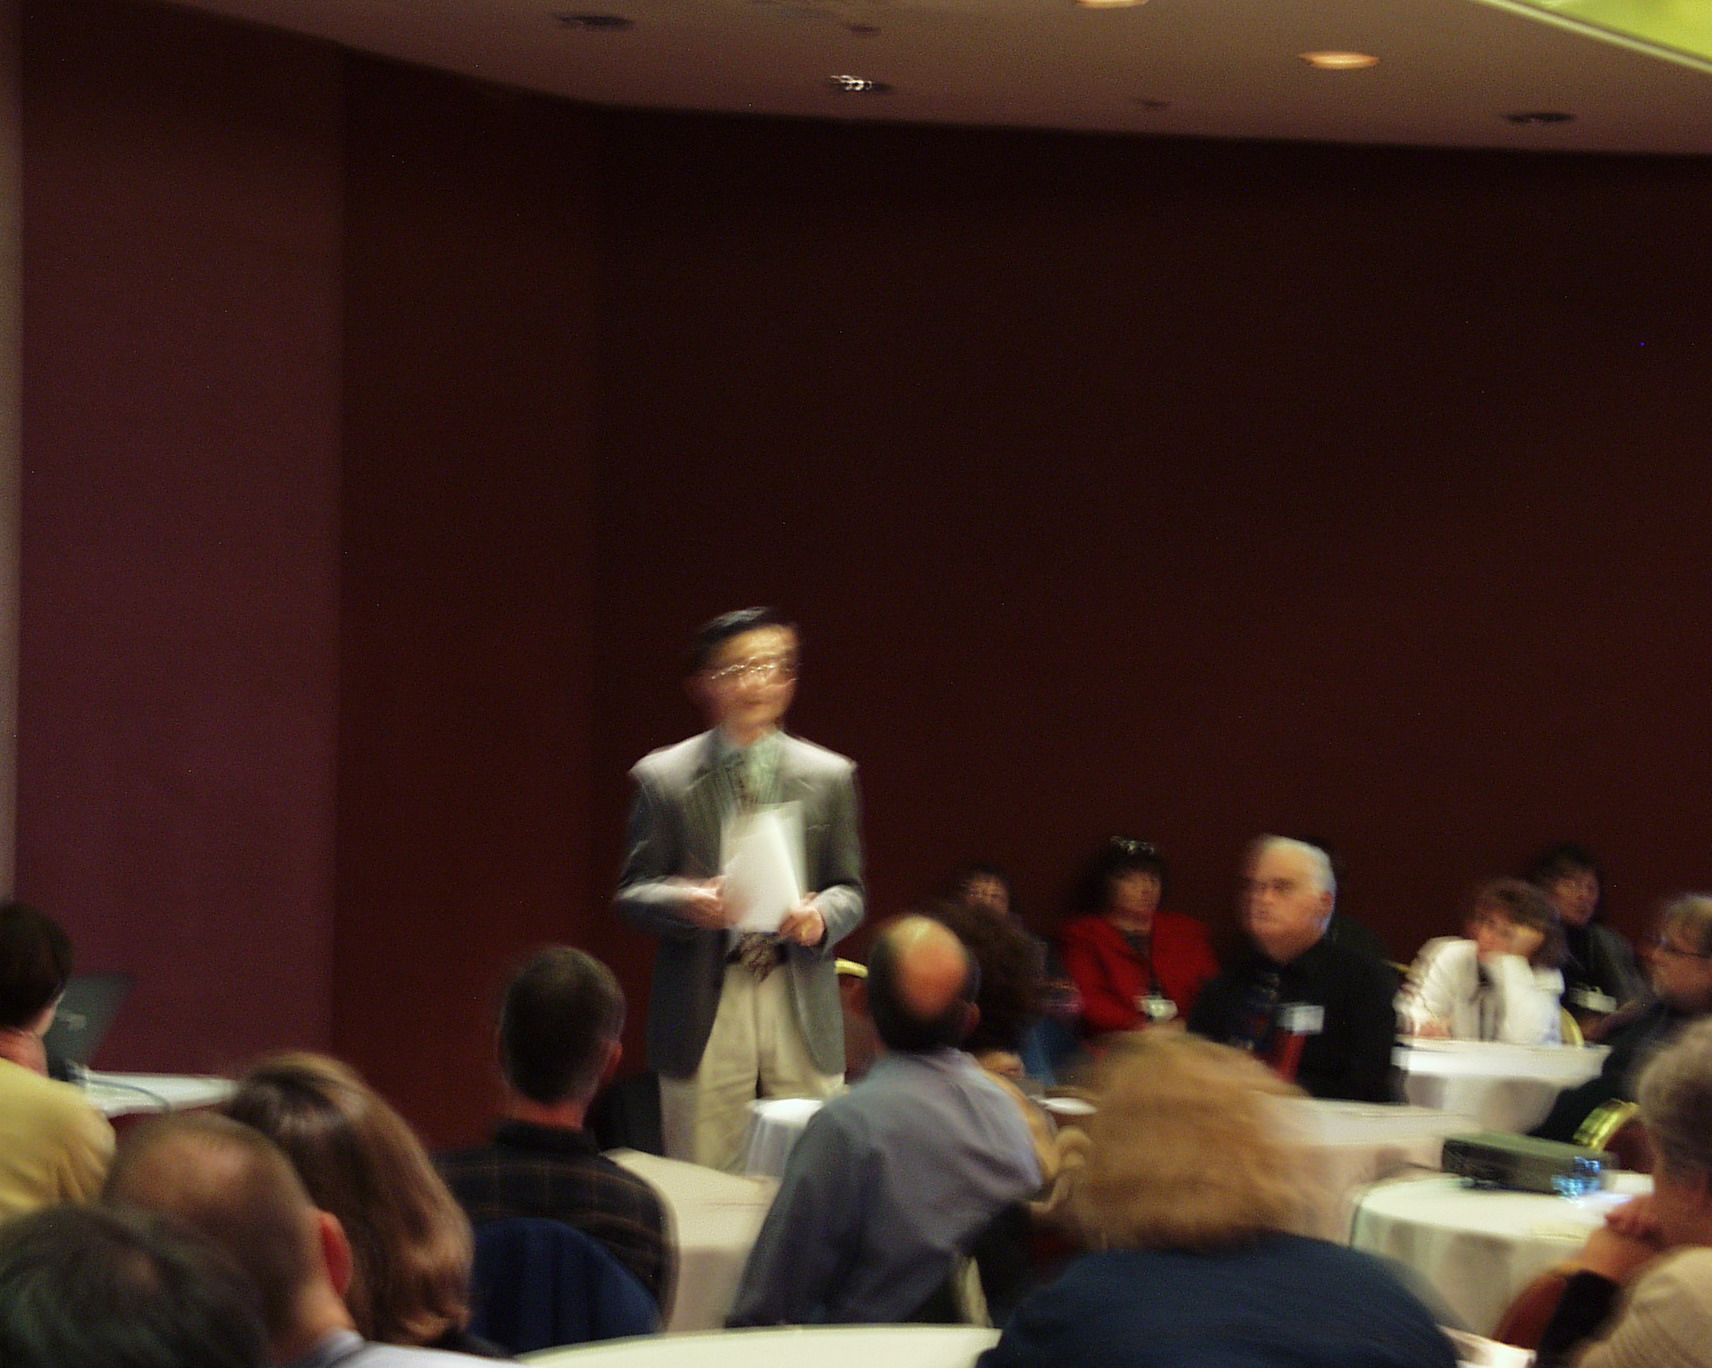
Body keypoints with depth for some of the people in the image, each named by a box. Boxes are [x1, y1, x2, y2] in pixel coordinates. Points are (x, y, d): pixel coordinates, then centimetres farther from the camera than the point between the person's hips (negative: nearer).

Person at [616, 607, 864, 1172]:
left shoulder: (829, 776, 9)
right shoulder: (662, 778, 4)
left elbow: (849, 890, 11)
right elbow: (632, 892, 4)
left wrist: (821, 916, -12)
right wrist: (685, 903, -18)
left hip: (802, 1012, 2)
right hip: (705, 1010, -2)